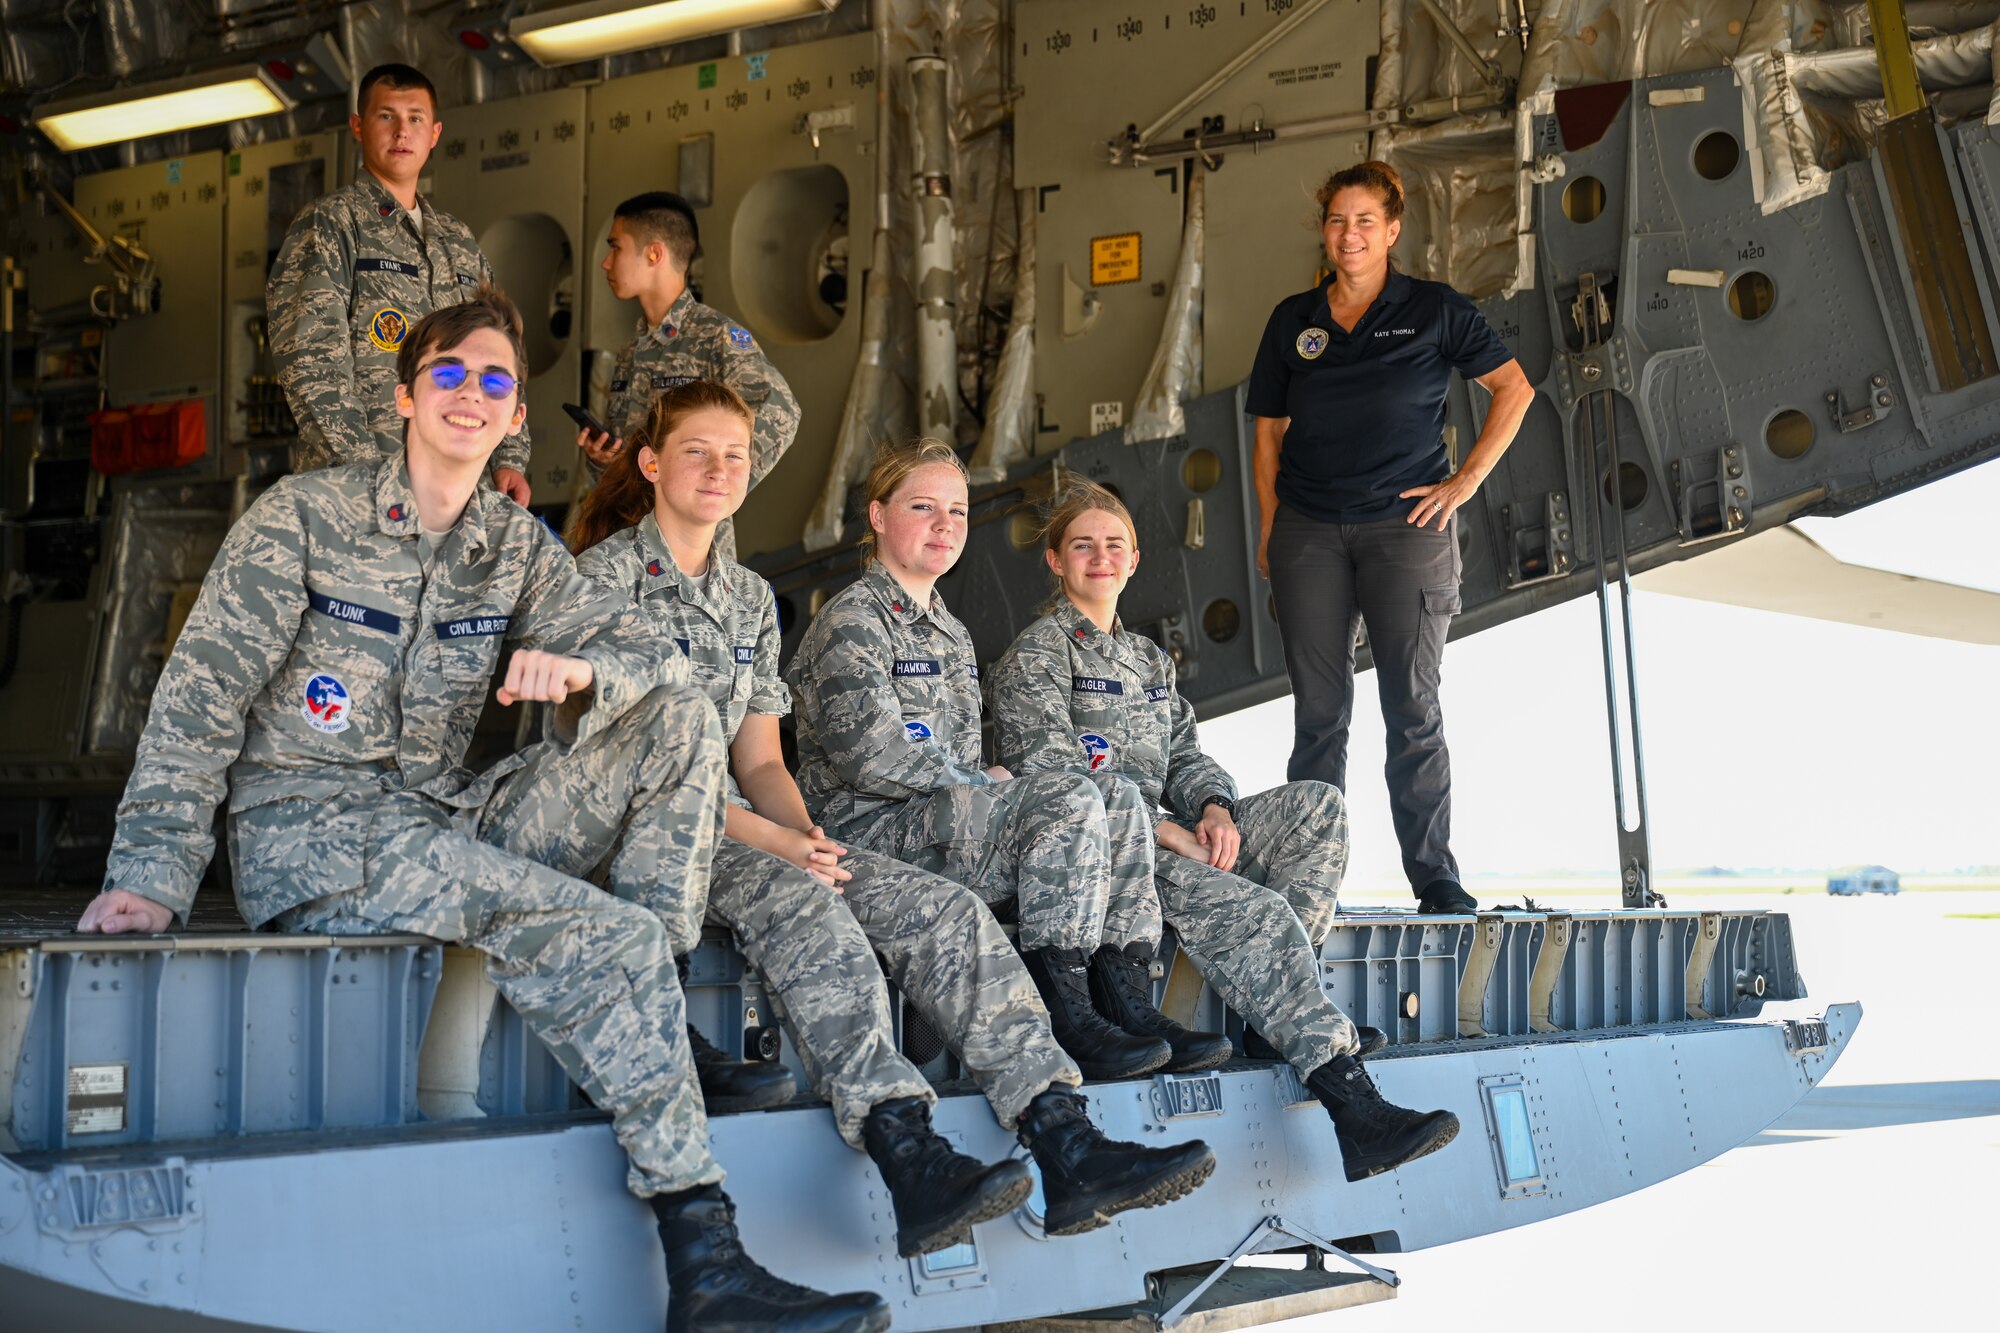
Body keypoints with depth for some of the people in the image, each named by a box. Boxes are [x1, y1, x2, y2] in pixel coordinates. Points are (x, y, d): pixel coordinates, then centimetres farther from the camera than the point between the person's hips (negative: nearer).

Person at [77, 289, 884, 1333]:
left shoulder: (518, 546, 12)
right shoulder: (306, 516, -1)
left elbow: (638, 653, 3)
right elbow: (200, 696, -5)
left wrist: (578, 669, -23)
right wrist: (153, 875, -15)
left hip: (442, 823, 6)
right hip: (306, 838, -6)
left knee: (681, 719, -10)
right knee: (605, 935, -27)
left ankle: (658, 1022, -15)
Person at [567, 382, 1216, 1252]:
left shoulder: (750, 600, 21)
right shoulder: (606, 575, 0)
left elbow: (758, 760, 16)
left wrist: (803, 833, -8)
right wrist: (761, 837, -20)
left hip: (743, 829, 7)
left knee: (941, 909, -16)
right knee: (793, 899, -38)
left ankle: (1066, 1147, -28)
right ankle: (911, 1164, -52)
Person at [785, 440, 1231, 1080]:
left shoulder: (951, 633, 23)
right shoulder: (851, 618, -6)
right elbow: (868, 756, -19)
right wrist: (979, 781, -9)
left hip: (947, 820, 9)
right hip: (869, 832, -9)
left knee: (1121, 803, -6)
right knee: (1071, 799, -25)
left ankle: (1129, 1003, -14)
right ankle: (1065, 1019, -25)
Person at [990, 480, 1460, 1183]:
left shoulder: (1149, 658, 26)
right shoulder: (1035, 655, 2)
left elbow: (1185, 757, 19)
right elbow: (1050, 776, -11)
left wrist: (1214, 809, -7)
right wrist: (1167, 831, -17)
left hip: (1166, 839, 8)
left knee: (1318, 803, -13)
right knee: (1251, 911, -31)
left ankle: (1288, 1006, -19)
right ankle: (1352, 1104, -41)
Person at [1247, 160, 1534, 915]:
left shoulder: (1434, 311, 4)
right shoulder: (1294, 321, 11)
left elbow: (1514, 389, 7)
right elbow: (1269, 432, 14)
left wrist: (1467, 480, -1)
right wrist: (1268, 531, 6)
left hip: (1405, 523, -2)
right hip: (1309, 532, 2)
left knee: (1413, 707, -3)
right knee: (1318, 710, 2)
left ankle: (1433, 875, 2)